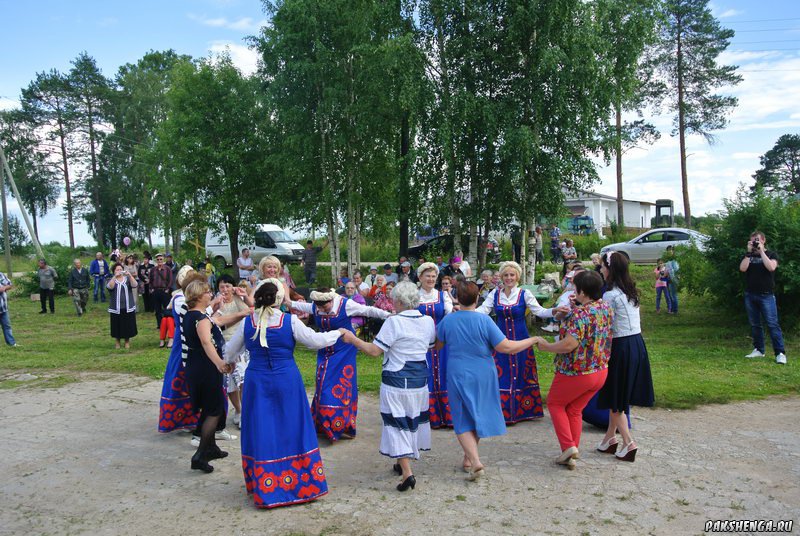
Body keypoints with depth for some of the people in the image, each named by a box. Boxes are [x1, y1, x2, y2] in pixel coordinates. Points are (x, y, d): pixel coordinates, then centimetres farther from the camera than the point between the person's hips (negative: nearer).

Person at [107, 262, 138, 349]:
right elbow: (110, 286, -18)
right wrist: (115, 277, -30)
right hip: (116, 308, -1)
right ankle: (117, 341, 21)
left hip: (128, 307, 1)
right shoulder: (111, 280, 5)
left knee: (128, 325, 4)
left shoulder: (127, 279, 8)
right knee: (117, 325, 3)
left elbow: (135, 285, -12)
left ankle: (127, 341, 20)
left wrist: (130, 275, -25)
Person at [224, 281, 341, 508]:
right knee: (292, 429, 11)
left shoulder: (247, 323, -4)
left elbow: (230, 351, 9)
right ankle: (302, 485, 23)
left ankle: (263, 489, 18)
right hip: (287, 382, -1)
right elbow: (316, 340, -5)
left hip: (257, 383, 1)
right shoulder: (290, 321, -10)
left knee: (261, 432, 9)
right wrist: (338, 333, 13)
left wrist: (228, 363, 33)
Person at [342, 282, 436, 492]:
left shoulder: (394, 322, -18)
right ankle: (403, 462, 36)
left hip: (397, 380, -6)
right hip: (421, 379, 6)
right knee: (413, 419, 20)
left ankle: (407, 472, -6)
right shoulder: (428, 321, 0)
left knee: (397, 422, 1)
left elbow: (374, 351, -18)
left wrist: (352, 339, -5)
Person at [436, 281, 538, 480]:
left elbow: (437, 344, 9)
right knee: (477, 417, 19)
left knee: (463, 421, 7)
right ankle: (468, 459, 31)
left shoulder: (448, 320, -7)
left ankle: (475, 462, -10)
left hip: (458, 376, 0)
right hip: (483, 377, 0)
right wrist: (532, 341, -3)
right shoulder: (484, 320, -14)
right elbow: (506, 347, -15)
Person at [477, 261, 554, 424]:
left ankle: (523, 409, 19)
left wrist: (554, 311, -27)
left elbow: (539, 311, -10)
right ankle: (502, 410, 11)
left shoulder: (525, 294, -3)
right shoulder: (495, 294, 3)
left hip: (520, 339, -1)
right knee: (501, 374, 1)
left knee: (521, 374, 5)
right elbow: (482, 310, -5)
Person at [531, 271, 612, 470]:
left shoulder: (579, 313, -24)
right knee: (575, 410, 20)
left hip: (576, 372, -7)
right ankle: (570, 456, 22)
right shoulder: (606, 308, 2)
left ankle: (568, 446, 4)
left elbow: (570, 343, -32)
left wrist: (545, 346, -18)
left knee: (555, 403, 16)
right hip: (601, 371, 7)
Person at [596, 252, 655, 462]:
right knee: (621, 395, 17)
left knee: (615, 397, 6)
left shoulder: (611, 295, -17)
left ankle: (628, 443, 6)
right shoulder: (631, 292, 8)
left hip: (621, 347, -8)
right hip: (637, 344, 8)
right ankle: (610, 437, 27)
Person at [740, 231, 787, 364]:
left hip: (766, 295, -4)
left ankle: (780, 353, -7)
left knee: (772, 324, -8)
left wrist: (761, 251, -12)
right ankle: (758, 350, 18)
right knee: (755, 324, 9)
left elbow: (771, 267, -16)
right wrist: (749, 252, -9)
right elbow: (742, 268, -6)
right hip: (750, 295, 4)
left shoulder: (771, 254, 4)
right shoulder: (748, 256, 12)